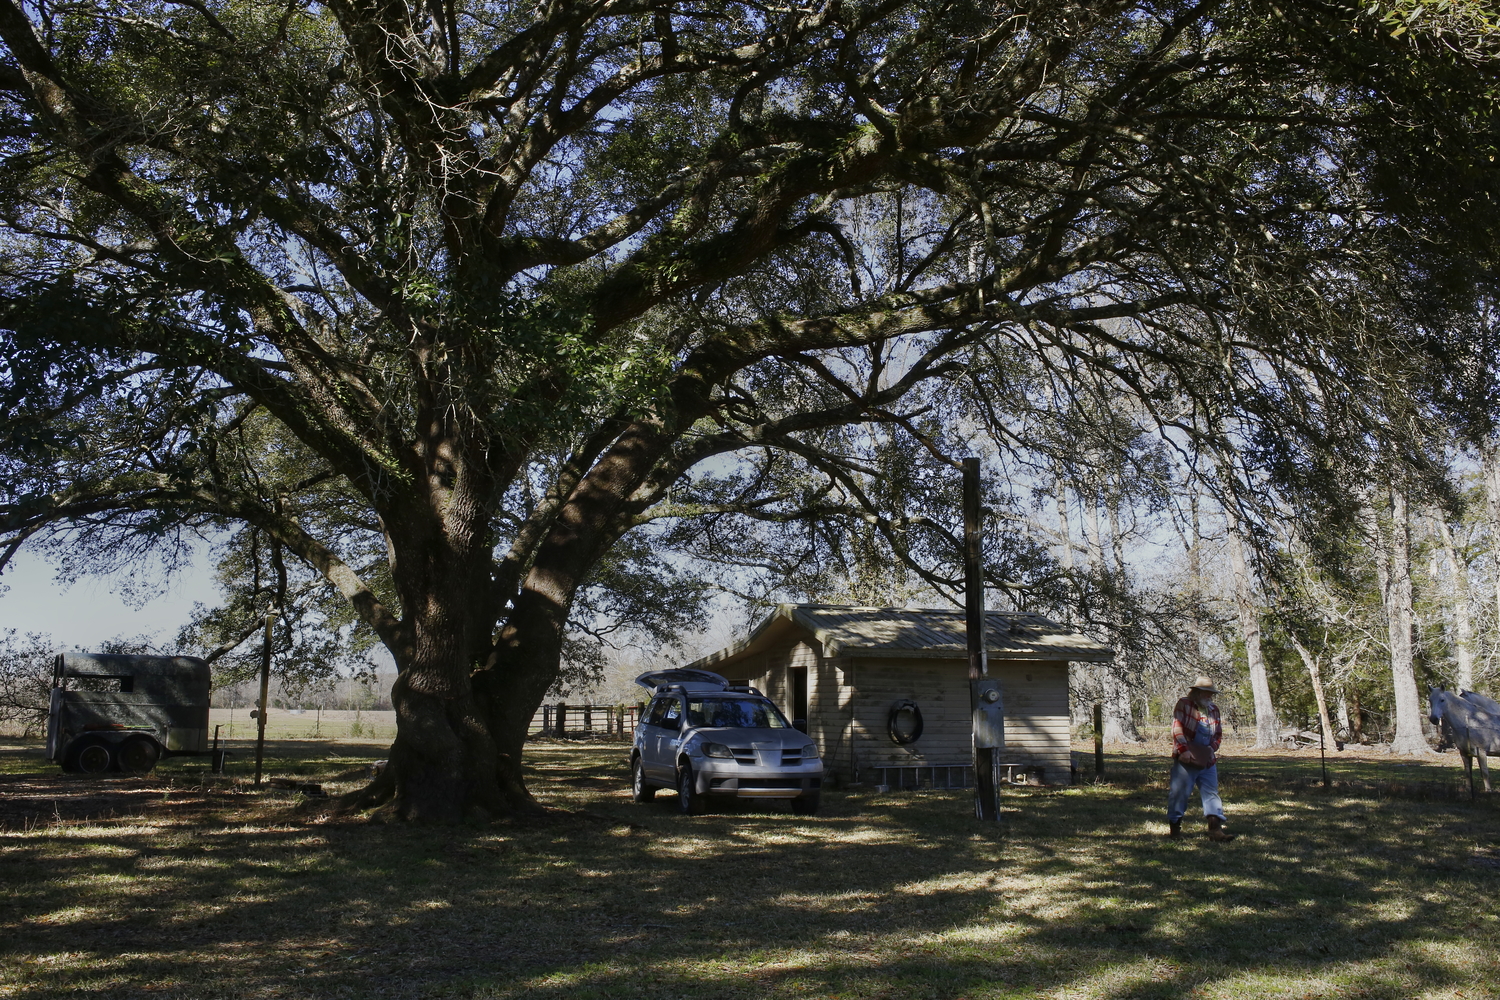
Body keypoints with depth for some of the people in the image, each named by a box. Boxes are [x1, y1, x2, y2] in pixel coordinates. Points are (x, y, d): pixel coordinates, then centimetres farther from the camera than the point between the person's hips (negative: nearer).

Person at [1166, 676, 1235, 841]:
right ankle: (1174, 826, 13)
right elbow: (1177, 728, -11)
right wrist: (1184, 750, -20)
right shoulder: (1184, 704, -2)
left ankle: (1215, 828, -2)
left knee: (1212, 792, 0)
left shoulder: (1214, 710, 15)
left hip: (1207, 760, 5)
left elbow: (1218, 733, 20)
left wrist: (1213, 748, 1)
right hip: (1186, 759, -5)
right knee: (1179, 792, 0)